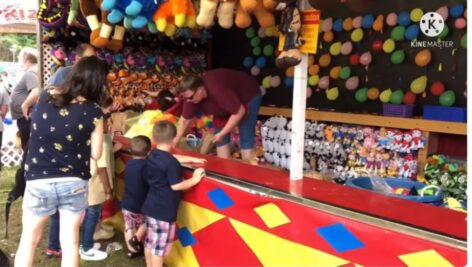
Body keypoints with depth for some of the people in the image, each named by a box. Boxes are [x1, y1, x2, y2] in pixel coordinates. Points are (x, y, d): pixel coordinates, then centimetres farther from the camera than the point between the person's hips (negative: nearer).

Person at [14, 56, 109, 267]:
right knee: (70, 242, 14)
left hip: (38, 182, 2)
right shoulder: (92, 111, -11)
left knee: (29, 239, 21)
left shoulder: (44, 99, -3)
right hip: (74, 184, -2)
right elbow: (95, 154, -6)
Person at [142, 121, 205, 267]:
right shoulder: (171, 163, -23)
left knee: (150, 241, 20)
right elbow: (175, 186, -20)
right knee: (159, 246, 4)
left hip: (151, 206, 8)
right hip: (164, 210, -8)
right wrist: (194, 180, -9)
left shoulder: (152, 156, 3)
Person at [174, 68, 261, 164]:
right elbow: (185, 119, -7)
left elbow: (239, 112, -36)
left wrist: (222, 133, -31)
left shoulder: (218, 92, -44)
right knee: (221, 139, 5)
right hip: (226, 103, 7)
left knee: (246, 138, -11)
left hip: (249, 96, -7)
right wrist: (176, 140, -7)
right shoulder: (191, 94, -21)